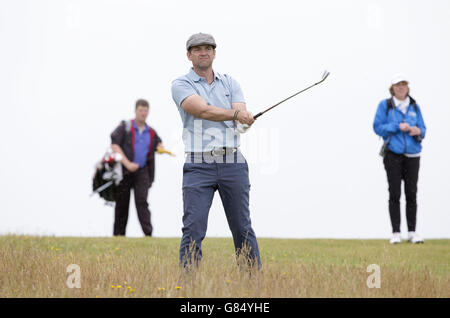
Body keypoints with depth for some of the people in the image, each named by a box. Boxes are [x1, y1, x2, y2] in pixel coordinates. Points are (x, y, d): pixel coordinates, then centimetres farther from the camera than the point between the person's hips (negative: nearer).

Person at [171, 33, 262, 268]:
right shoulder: (181, 85, 4)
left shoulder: (229, 83, 15)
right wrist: (235, 114, -15)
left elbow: (244, 118, 1)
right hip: (199, 165, -3)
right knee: (193, 229, -9)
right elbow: (203, 110, -13)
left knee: (243, 228, 5)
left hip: (232, 163, 3)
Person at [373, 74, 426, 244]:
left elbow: (422, 129, 13)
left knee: (411, 194, 0)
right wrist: (398, 127, -13)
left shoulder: (414, 106, 12)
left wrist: (418, 131, -11)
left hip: (412, 155, 2)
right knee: (394, 194, -4)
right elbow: (378, 127, -2)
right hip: (393, 155, -2)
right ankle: (396, 233, -1)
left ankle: (412, 232, 5)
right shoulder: (385, 105, 3)